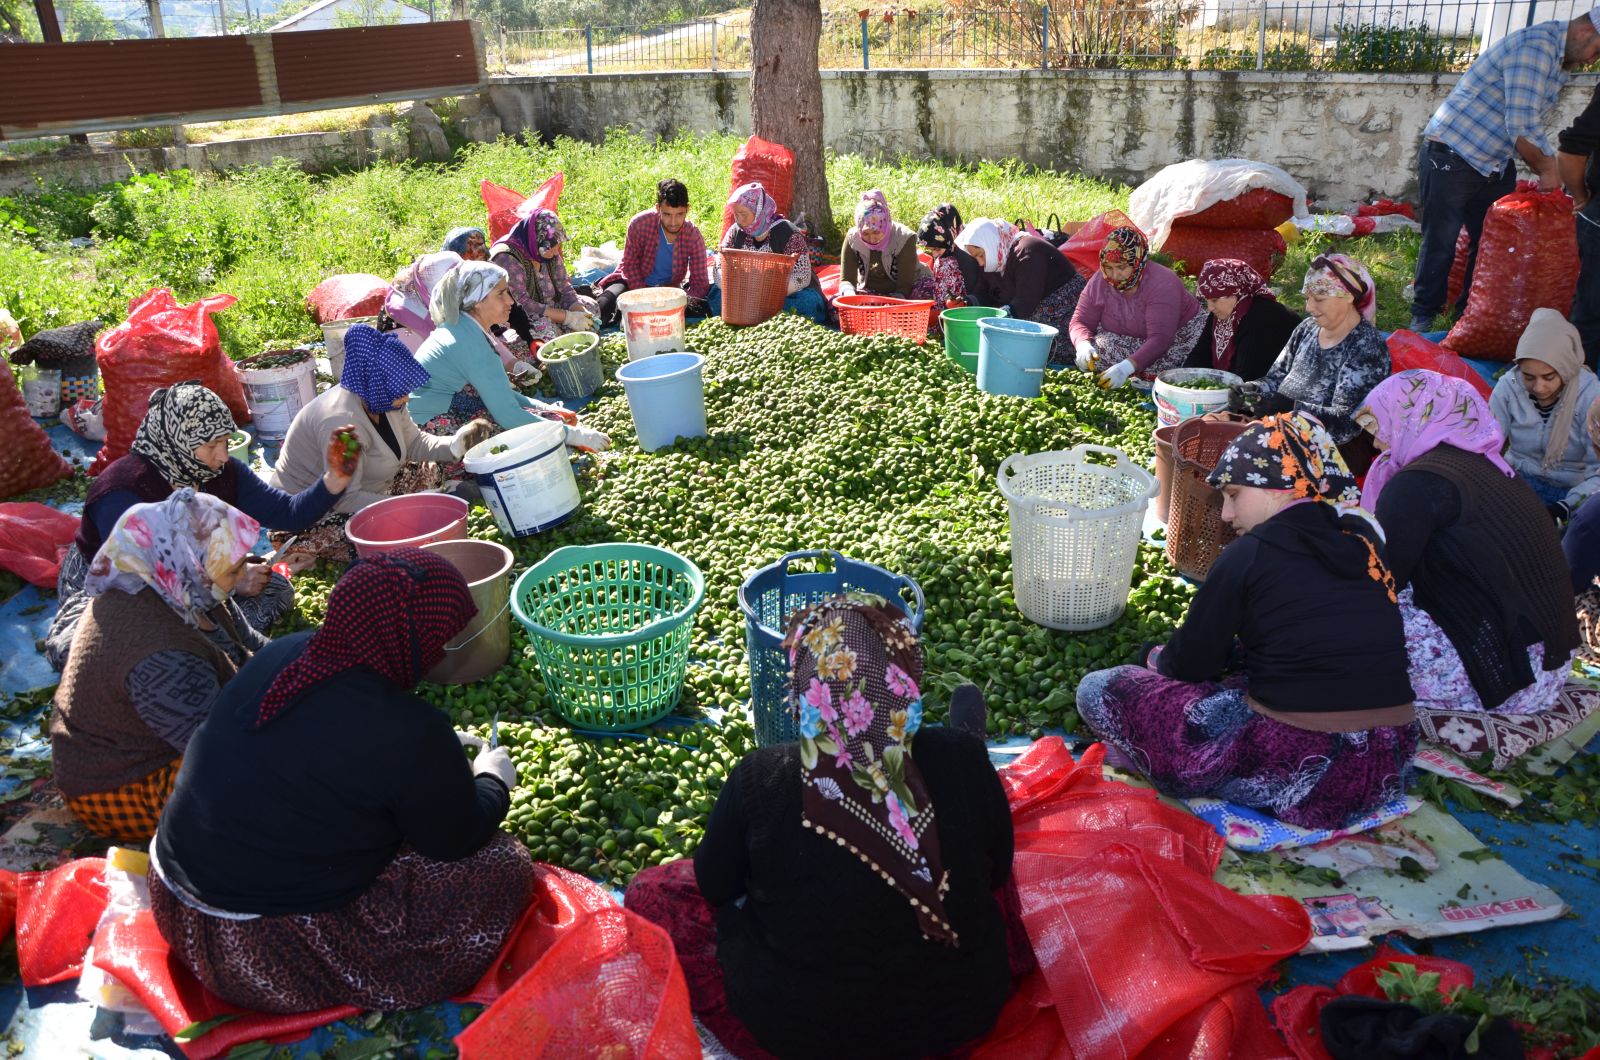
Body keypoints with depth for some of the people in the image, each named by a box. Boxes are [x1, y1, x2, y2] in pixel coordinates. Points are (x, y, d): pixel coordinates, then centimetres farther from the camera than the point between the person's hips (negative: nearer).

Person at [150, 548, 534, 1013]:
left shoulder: (284, 654, -6)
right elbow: (459, 839, -9)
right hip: (267, 954, -8)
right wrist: (492, 780, 9)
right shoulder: (410, 732, -27)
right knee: (504, 868, -3)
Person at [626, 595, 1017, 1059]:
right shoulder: (963, 759, -21)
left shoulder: (759, 779, -26)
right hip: (961, 1012, 2)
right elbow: (996, 872, -2)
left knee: (652, 891, 15)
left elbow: (715, 886, -7)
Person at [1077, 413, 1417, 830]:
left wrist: (1160, 658, 20)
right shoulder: (1364, 540, 7)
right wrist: (1234, 653, 23)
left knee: (1098, 689, 0)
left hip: (1299, 776, -8)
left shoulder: (1250, 554, -11)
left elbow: (1191, 664, -2)